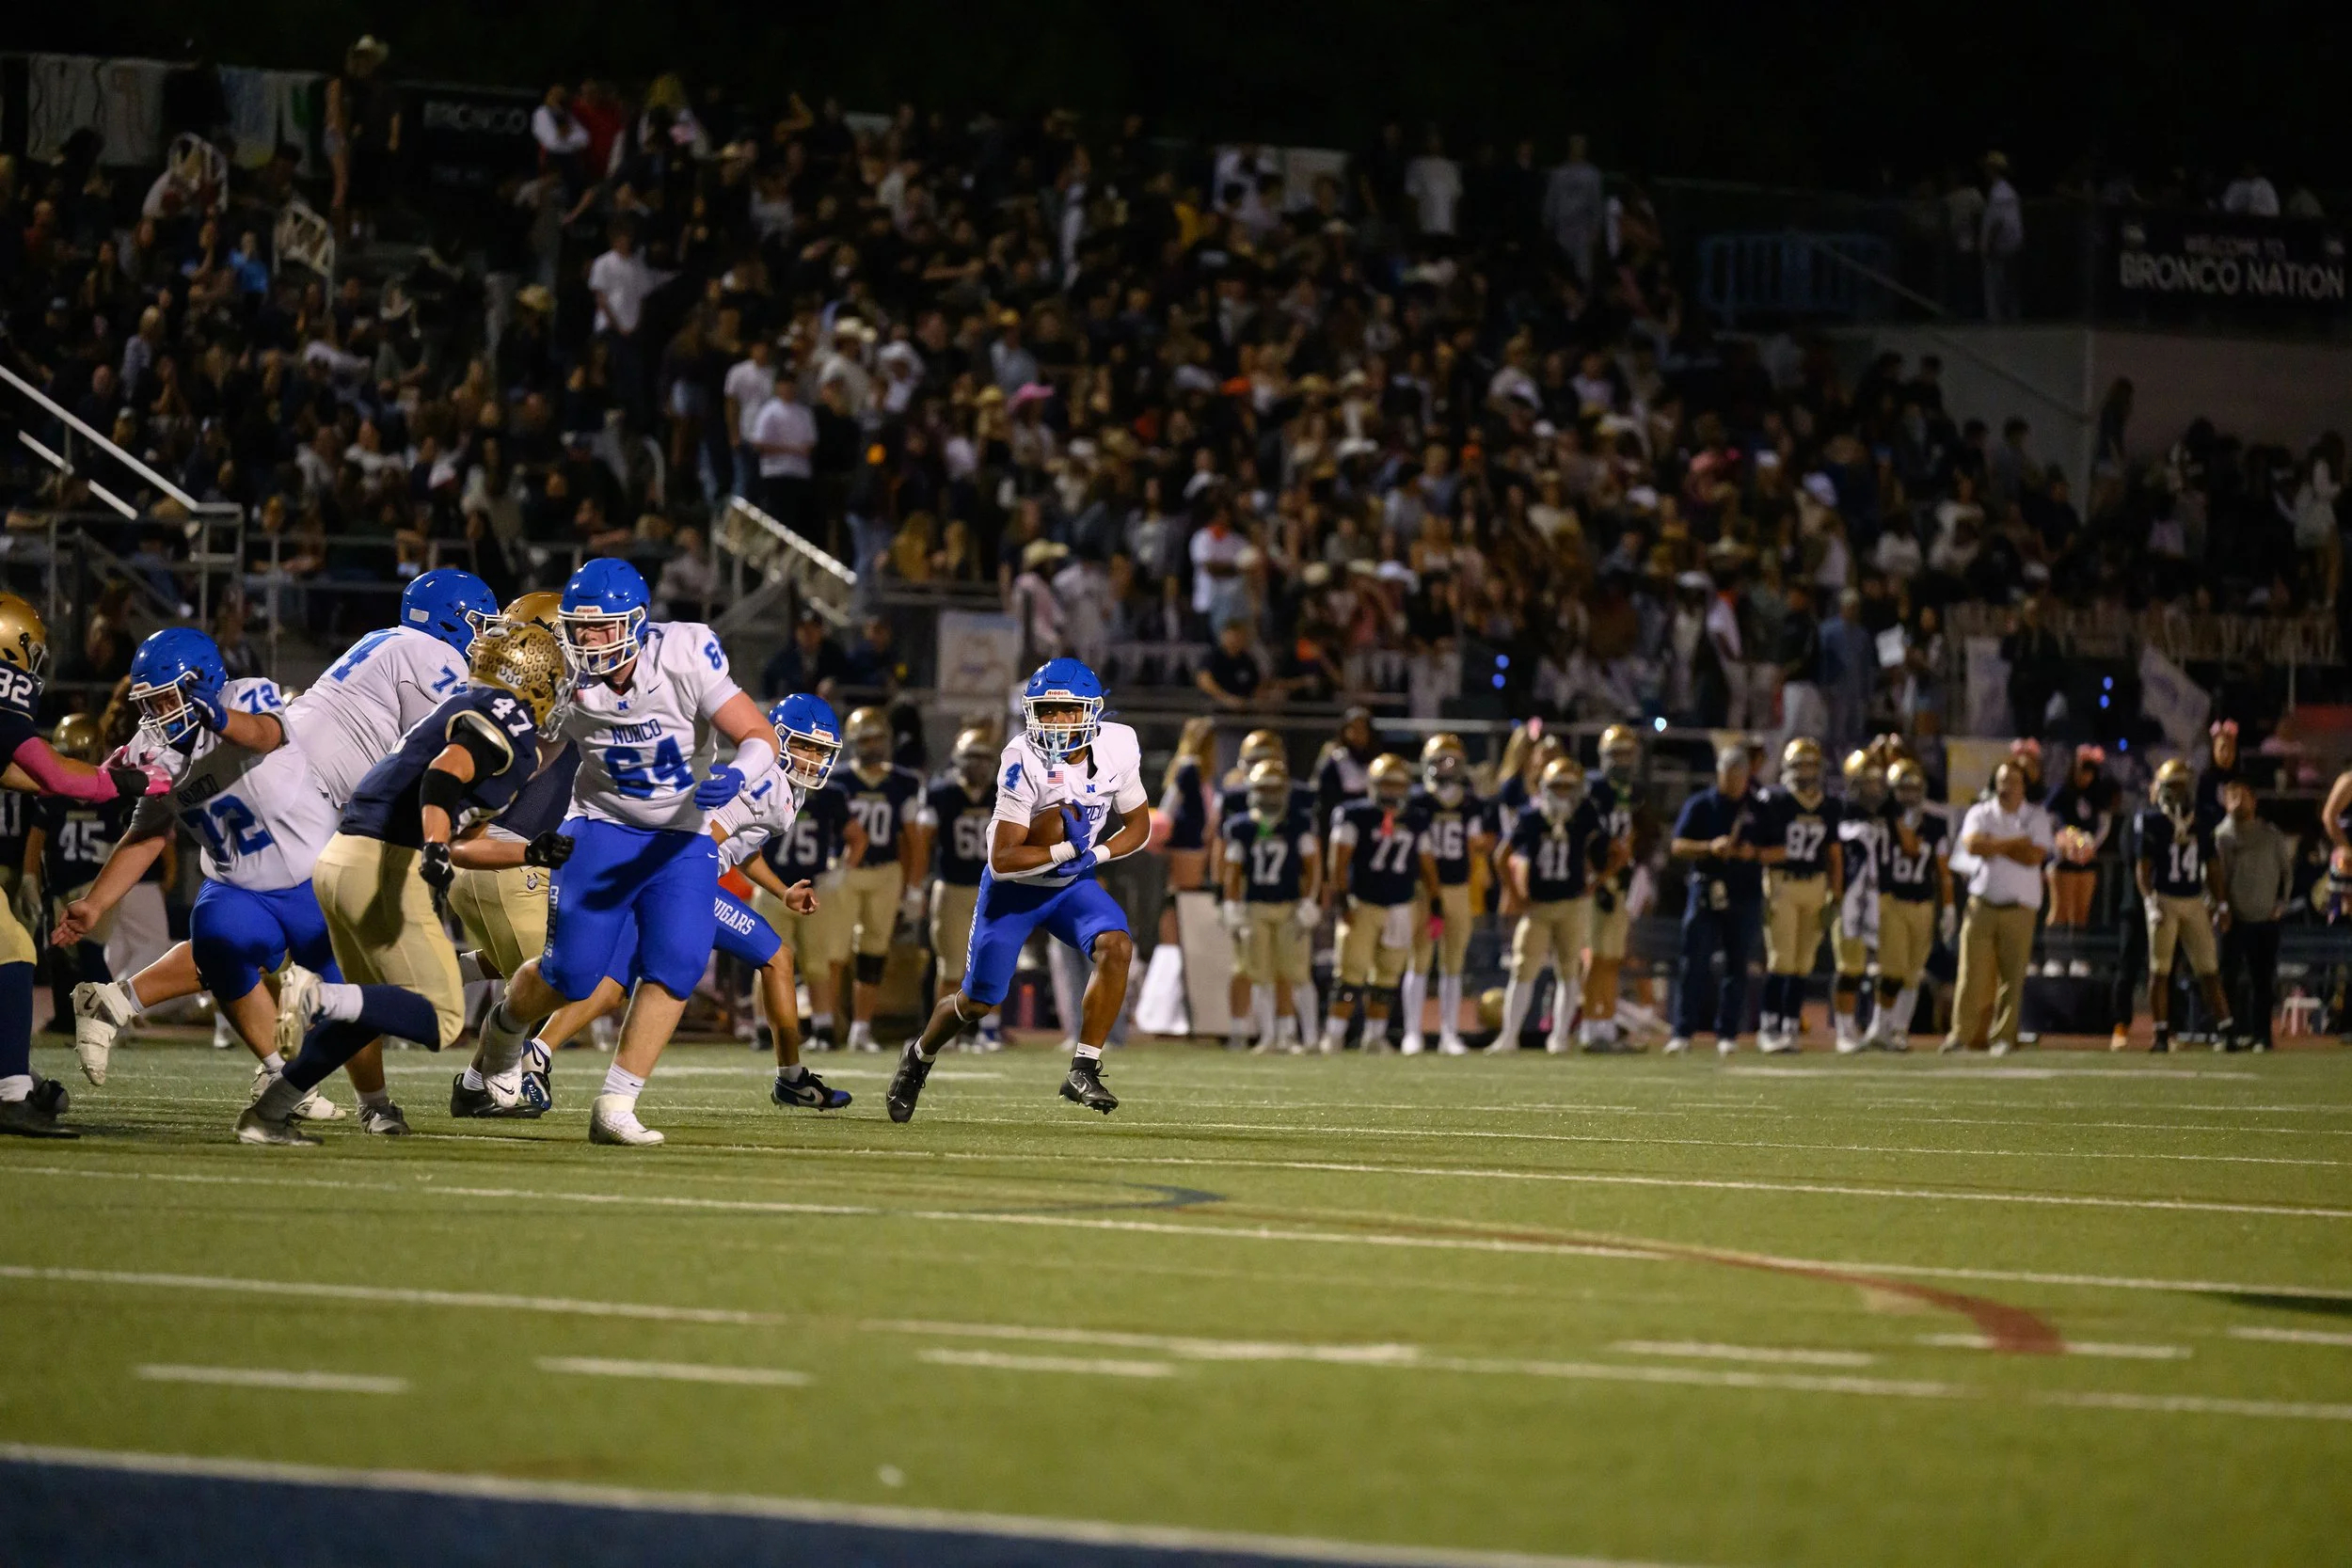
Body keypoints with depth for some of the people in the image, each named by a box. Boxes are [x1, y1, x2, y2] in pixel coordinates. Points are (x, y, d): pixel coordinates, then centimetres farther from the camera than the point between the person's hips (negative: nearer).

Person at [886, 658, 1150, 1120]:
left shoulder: (1118, 748, -15)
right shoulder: (1024, 761, -29)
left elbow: (1138, 825, 0)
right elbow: (1002, 860, -30)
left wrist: (1095, 855, -18)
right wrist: (1067, 849, -34)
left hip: (1071, 884, 3)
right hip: (1014, 888, -3)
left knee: (1116, 947, -25)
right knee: (979, 1001, 6)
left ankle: (1084, 1070, -18)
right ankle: (919, 1057, 38)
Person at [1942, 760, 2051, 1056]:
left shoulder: (2036, 817, 7)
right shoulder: (1980, 813, 8)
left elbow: (2034, 856, -8)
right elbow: (1972, 844, -12)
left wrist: (1993, 844, -7)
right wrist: (2014, 844, -10)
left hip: (2019, 908, 0)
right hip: (1982, 905, 0)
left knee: (2012, 974, -3)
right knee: (1972, 971, -7)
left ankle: (2004, 1037, 3)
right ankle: (1961, 1032, -3)